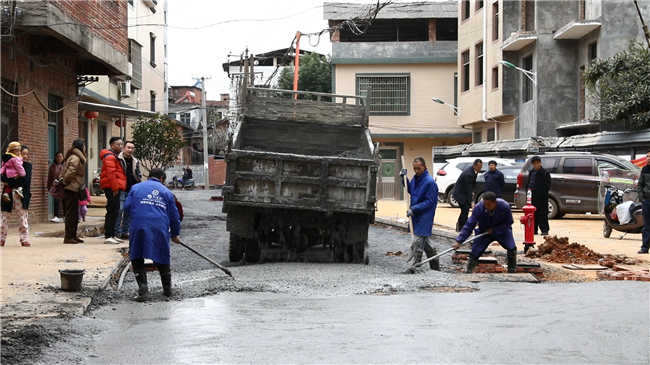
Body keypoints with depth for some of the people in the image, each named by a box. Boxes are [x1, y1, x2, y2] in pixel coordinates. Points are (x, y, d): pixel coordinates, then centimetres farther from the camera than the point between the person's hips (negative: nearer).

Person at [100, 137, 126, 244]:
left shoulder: (114, 157, 23)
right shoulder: (110, 157, -11)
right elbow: (111, 174, -20)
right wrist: (115, 188, -22)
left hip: (115, 188, 11)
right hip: (112, 188, -11)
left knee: (114, 212, 14)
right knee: (112, 212, -11)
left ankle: (112, 235, 20)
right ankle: (108, 236, -11)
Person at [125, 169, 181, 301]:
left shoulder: (136, 187, 18)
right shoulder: (166, 191, 19)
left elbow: (127, 206, 7)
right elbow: (174, 215, 18)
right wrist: (175, 234, 29)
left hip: (139, 227, -1)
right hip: (160, 228, 1)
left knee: (137, 258, 9)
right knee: (162, 258, 15)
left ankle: (143, 288, -5)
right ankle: (167, 290, 24)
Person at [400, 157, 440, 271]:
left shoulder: (430, 182, -17)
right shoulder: (415, 178, 8)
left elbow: (429, 202, -17)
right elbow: (410, 190, 25)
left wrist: (414, 209, -23)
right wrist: (404, 178, 11)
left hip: (424, 217, -9)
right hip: (416, 215, 9)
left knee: (417, 244, -9)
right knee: (425, 242, 16)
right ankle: (435, 267, 27)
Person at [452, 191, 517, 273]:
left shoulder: (505, 206, -30)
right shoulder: (478, 208, -30)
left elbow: (509, 222, -15)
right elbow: (469, 225, -29)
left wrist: (494, 230, -26)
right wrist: (459, 241, -37)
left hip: (502, 230, 0)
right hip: (483, 231, 0)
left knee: (512, 248, -18)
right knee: (475, 252, -11)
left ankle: (512, 272, 1)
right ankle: (468, 272, 7)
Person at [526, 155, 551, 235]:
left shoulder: (545, 173, -7)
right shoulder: (531, 173, 16)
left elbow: (546, 187, -10)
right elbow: (528, 184, 23)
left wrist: (540, 194, -16)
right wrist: (528, 189, 5)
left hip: (541, 198, -7)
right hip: (532, 197, 7)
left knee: (542, 214, -6)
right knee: (533, 214, 10)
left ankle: (544, 230, -2)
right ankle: (534, 230, 17)